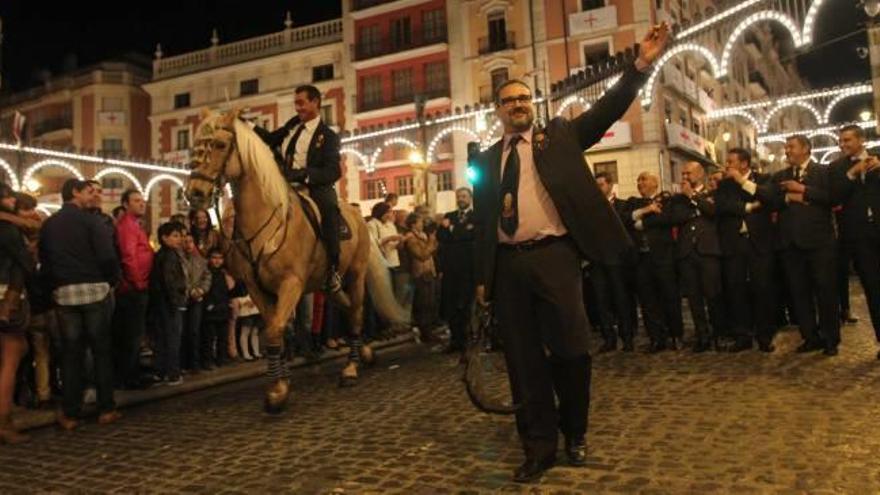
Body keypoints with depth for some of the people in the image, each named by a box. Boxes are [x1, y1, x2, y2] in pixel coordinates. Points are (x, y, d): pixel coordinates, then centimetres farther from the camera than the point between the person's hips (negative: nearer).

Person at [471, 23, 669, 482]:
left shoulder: (559, 135, 11)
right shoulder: (487, 159, 15)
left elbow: (605, 110, -1)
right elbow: (482, 220, 14)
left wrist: (641, 64, -14)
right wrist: (481, 276, 10)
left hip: (554, 256, -2)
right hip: (508, 264, 2)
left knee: (570, 348, -1)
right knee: (523, 357, 5)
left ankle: (574, 435, 23)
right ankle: (539, 445, 17)